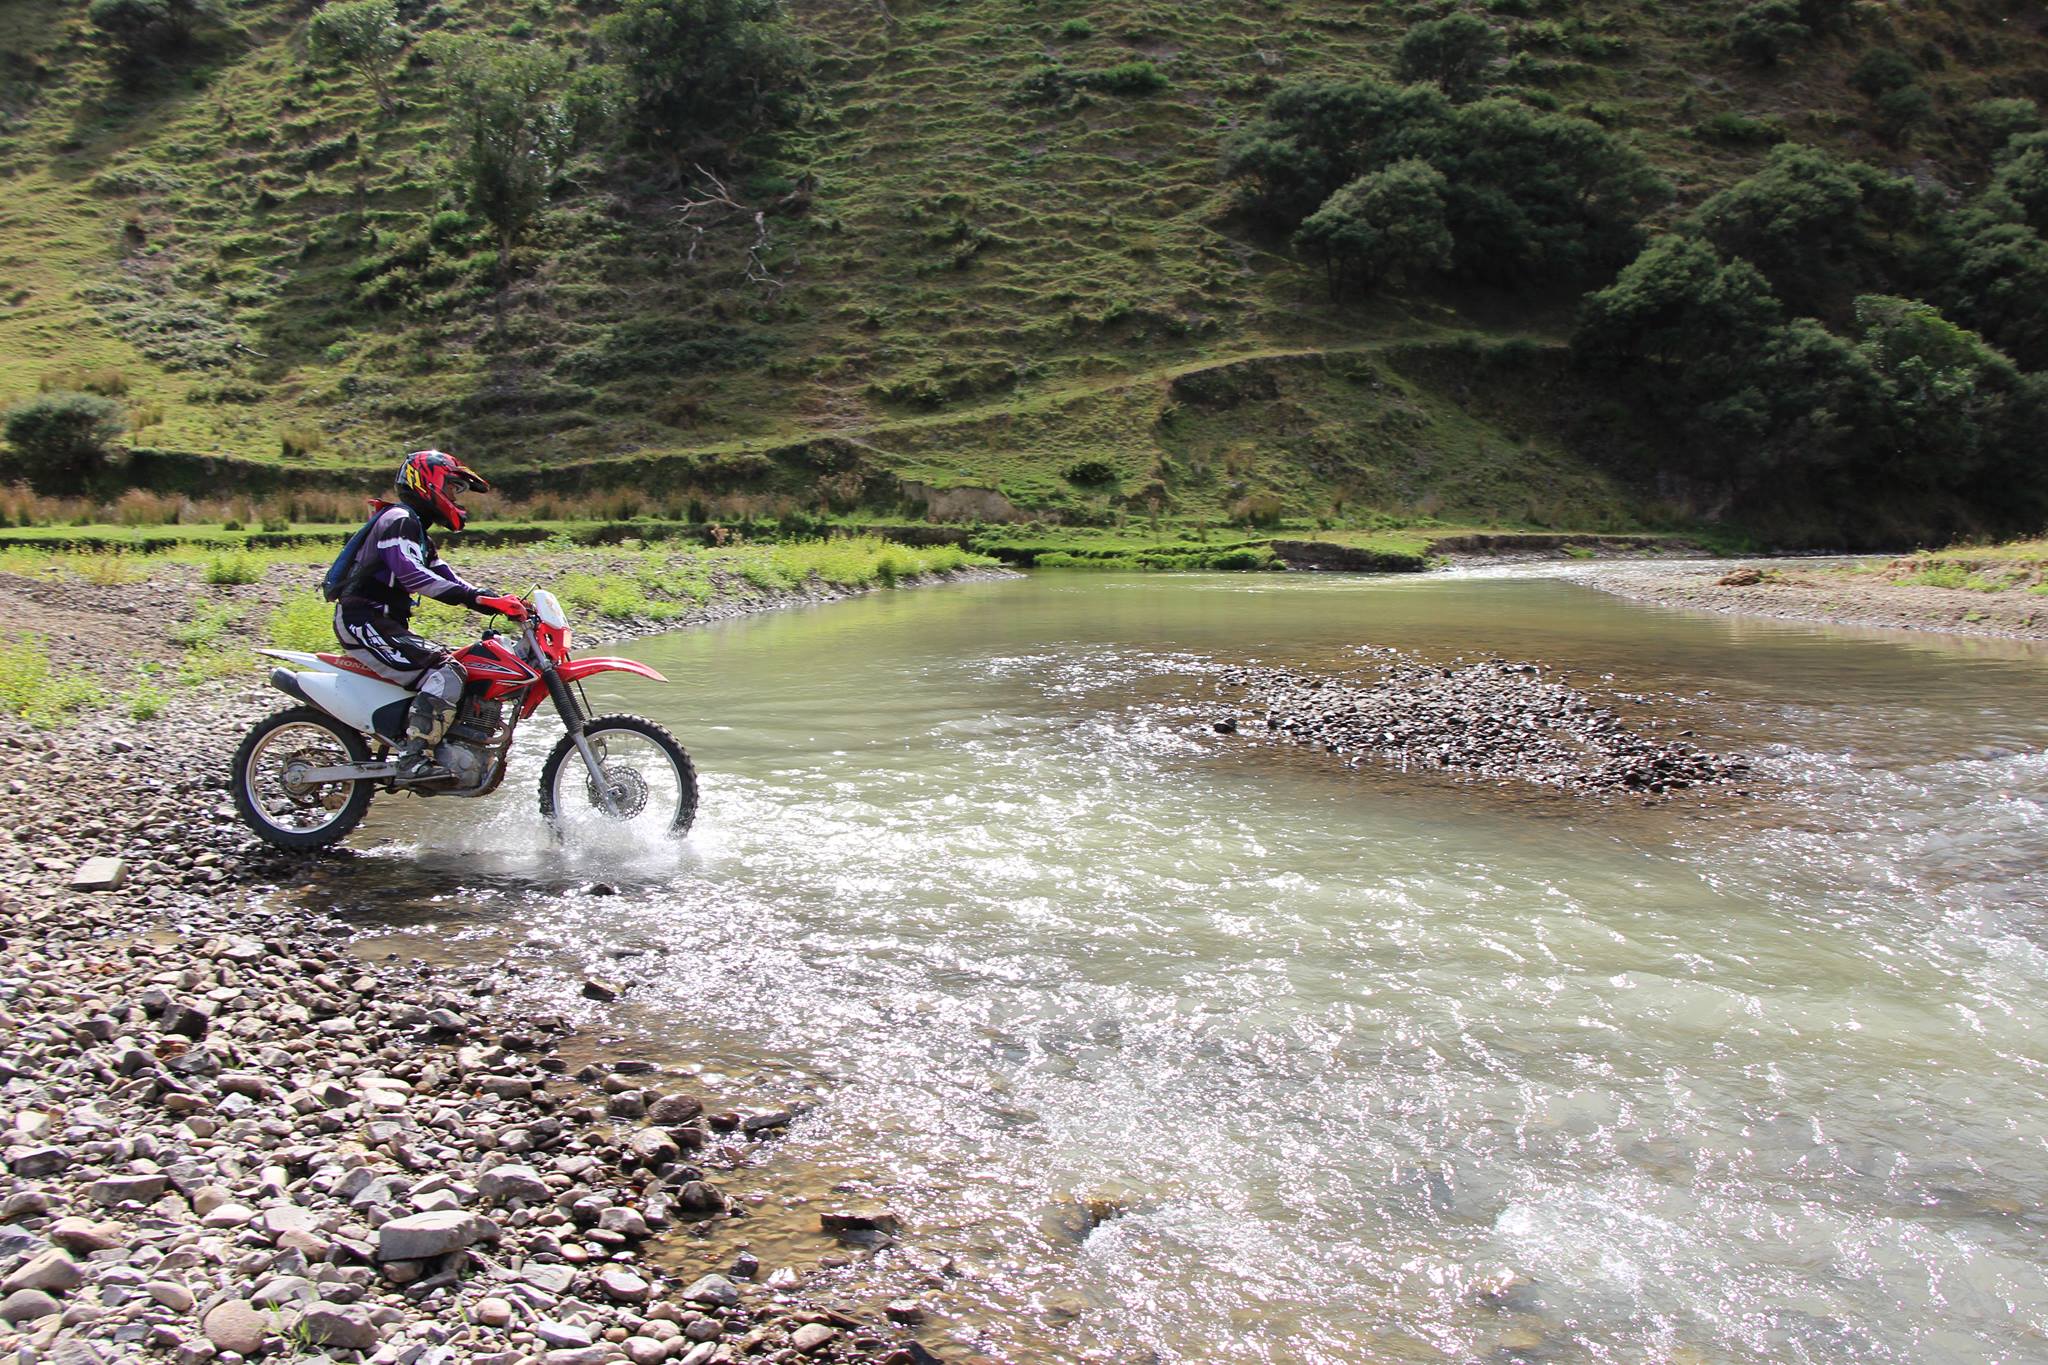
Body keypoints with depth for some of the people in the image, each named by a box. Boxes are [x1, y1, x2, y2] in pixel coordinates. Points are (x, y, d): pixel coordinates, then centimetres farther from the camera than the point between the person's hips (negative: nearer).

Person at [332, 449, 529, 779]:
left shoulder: (417, 530, 22)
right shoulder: (398, 520, -11)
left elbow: (448, 578, 18)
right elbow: (411, 574, -28)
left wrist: (501, 601, 3)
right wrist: (478, 598, -34)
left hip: (384, 625, 11)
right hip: (364, 622, -11)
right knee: (447, 671, -25)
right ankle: (414, 758, -29)